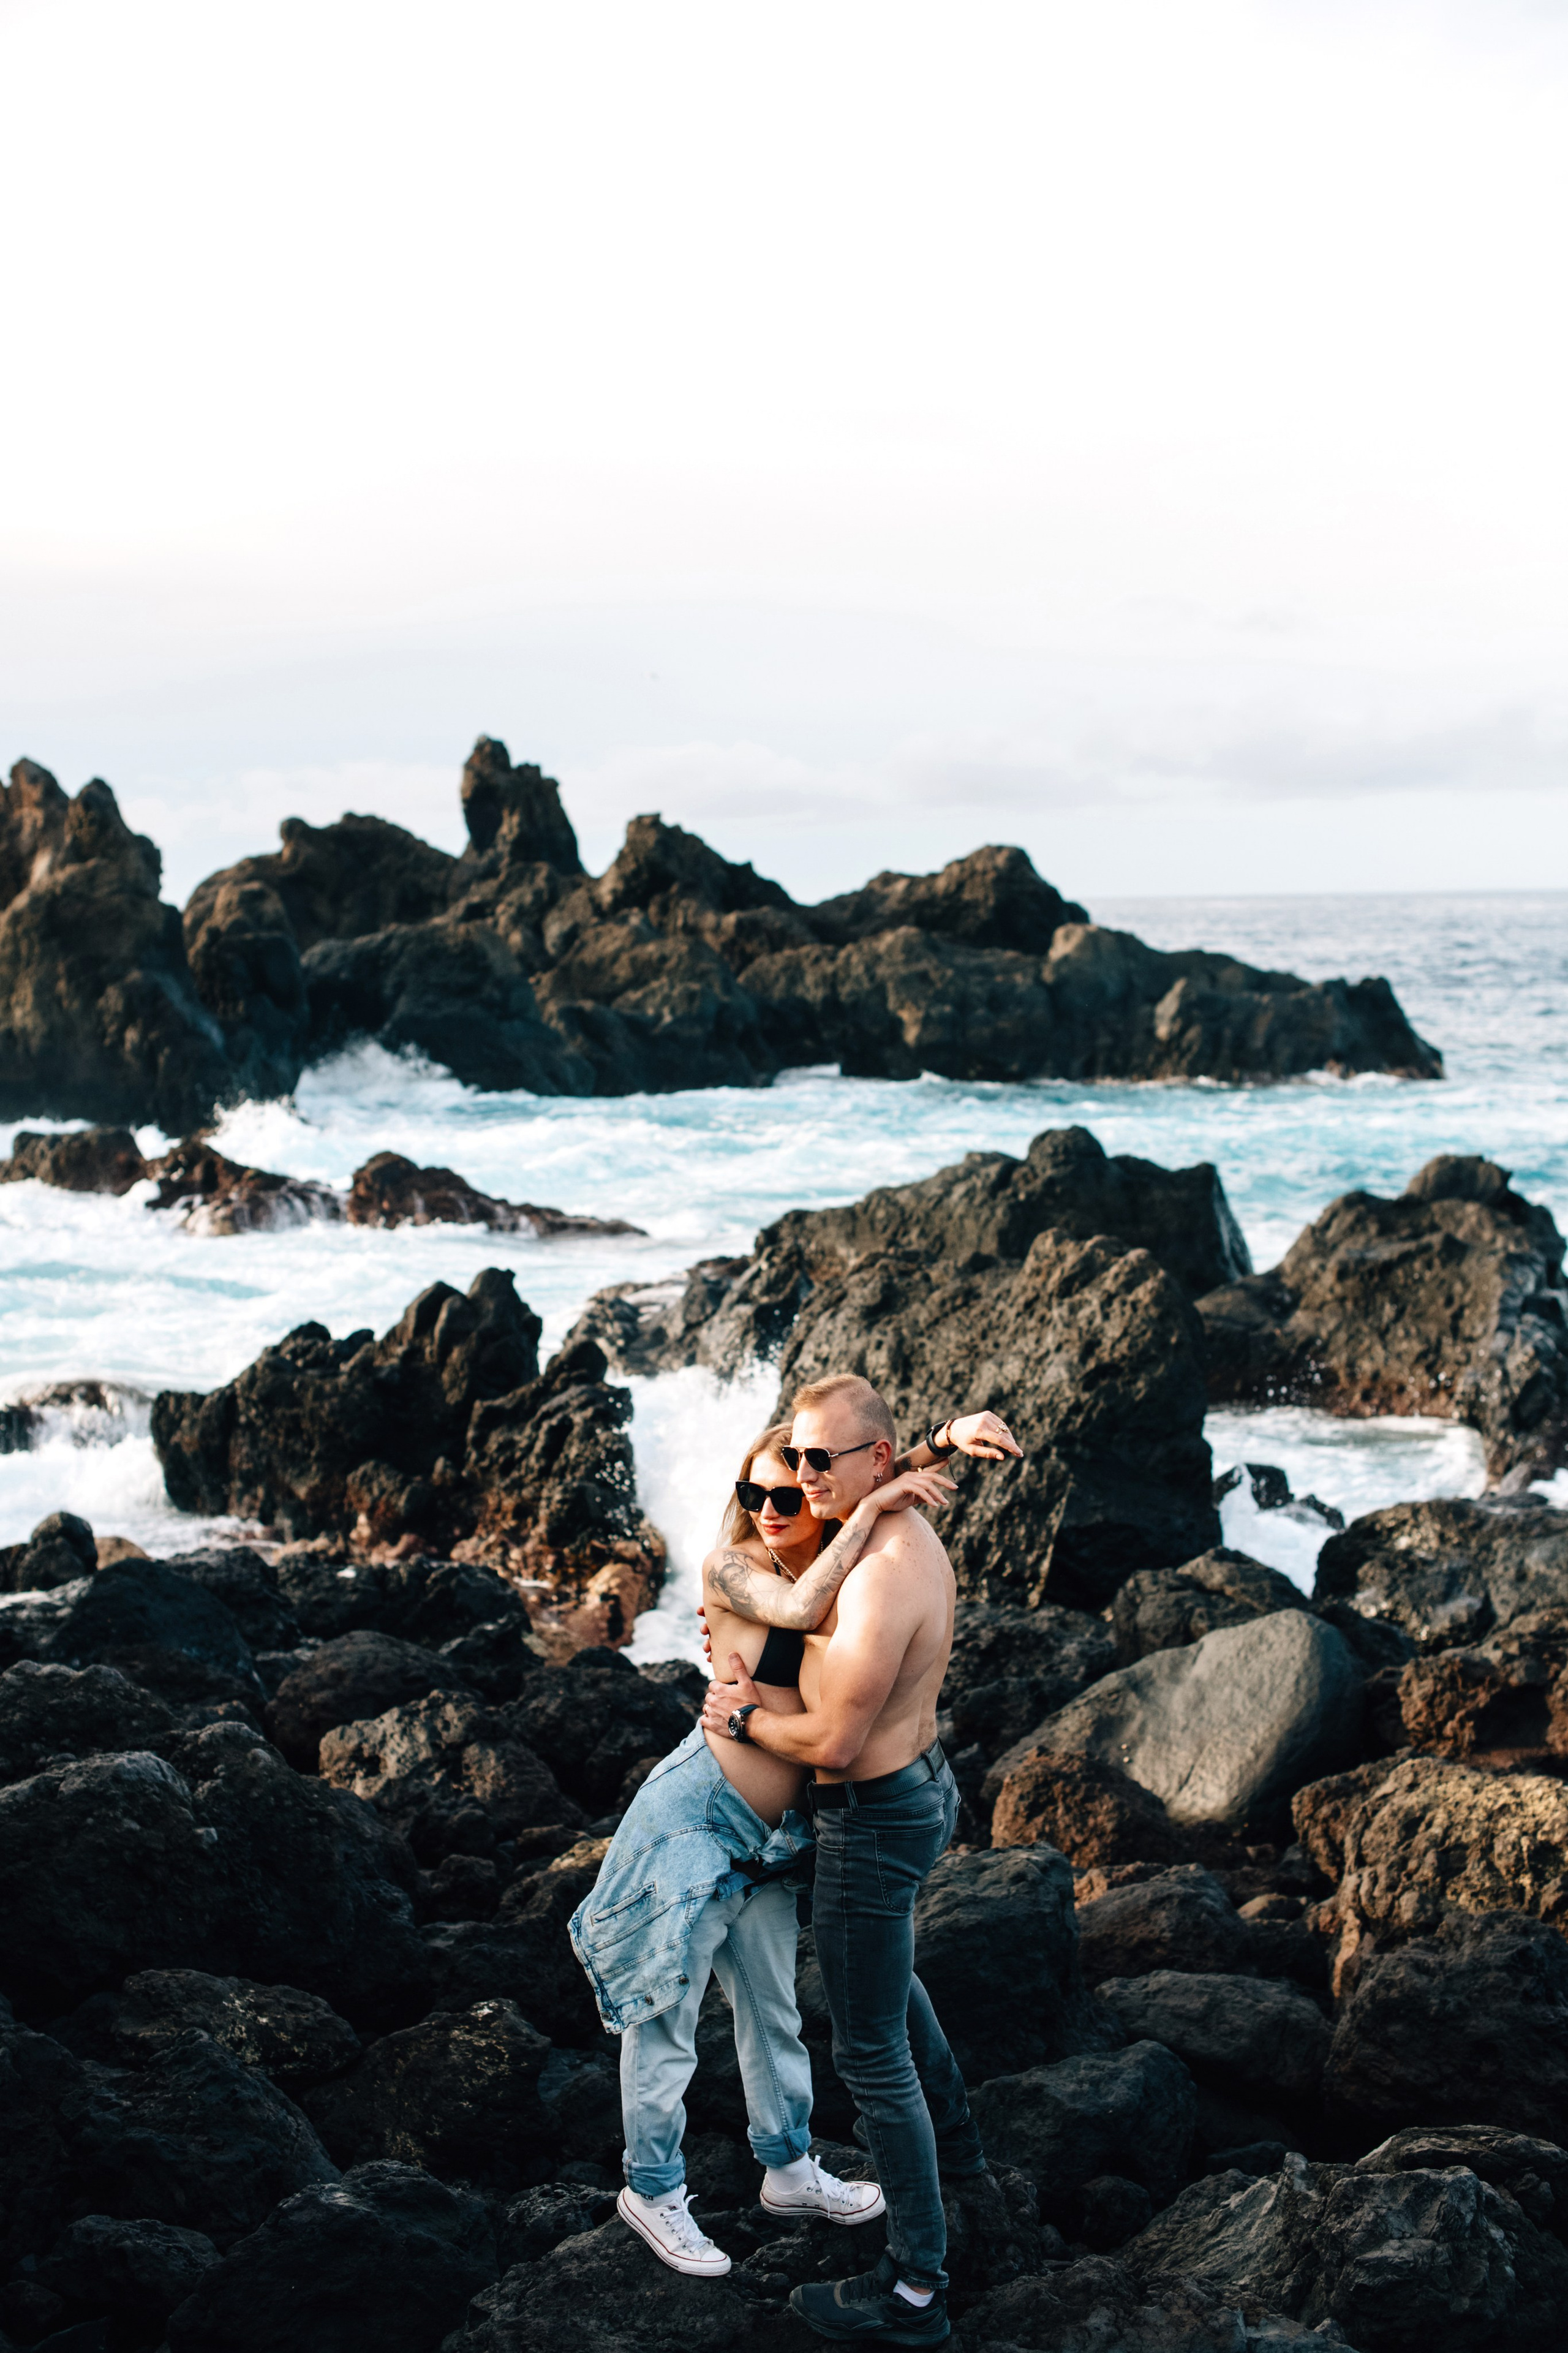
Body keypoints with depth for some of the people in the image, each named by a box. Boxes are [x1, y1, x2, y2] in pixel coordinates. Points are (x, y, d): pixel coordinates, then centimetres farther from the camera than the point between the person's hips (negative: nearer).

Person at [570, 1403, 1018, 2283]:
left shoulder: (838, 1557, 2)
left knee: (773, 2007, 22)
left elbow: (887, 1483, 8)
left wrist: (948, 1440, -13)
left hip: (768, 1838, 7)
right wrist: (875, 1505, -29)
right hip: (693, 1819, -7)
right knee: (667, 2018, 7)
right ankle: (653, 2190, 23)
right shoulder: (734, 1567, -16)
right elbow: (801, 1607, -34)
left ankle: (790, 2169, 39)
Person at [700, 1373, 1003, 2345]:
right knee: (889, 1971, 35)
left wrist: (744, 1717, -11)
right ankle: (952, 2134, 56)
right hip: (925, 1782, 10)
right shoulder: (916, 1537, 1)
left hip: (875, 1823, -10)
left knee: (872, 2051, 1)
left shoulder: (881, 1580, -31)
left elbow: (834, 1742, -29)